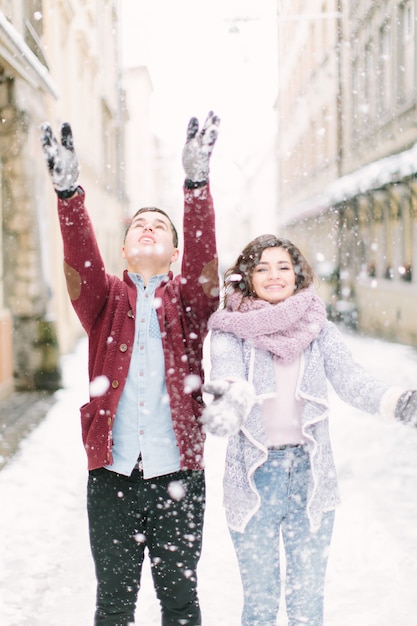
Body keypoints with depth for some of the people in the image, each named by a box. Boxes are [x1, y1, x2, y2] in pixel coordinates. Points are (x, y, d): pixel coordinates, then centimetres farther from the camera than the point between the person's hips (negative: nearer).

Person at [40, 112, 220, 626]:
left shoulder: (188, 299, 6)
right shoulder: (106, 299, 7)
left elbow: (205, 257, -13)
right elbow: (81, 262, -12)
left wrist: (197, 180, -29)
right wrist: (68, 190, -30)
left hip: (177, 474, 0)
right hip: (112, 473, 1)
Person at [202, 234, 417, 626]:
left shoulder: (320, 330, 4)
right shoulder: (231, 330, -2)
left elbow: (350, 379, -10)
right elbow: (228, 373, -22)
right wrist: (231, 398, -47)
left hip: (310, 475, 2)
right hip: (255, 477, -1)